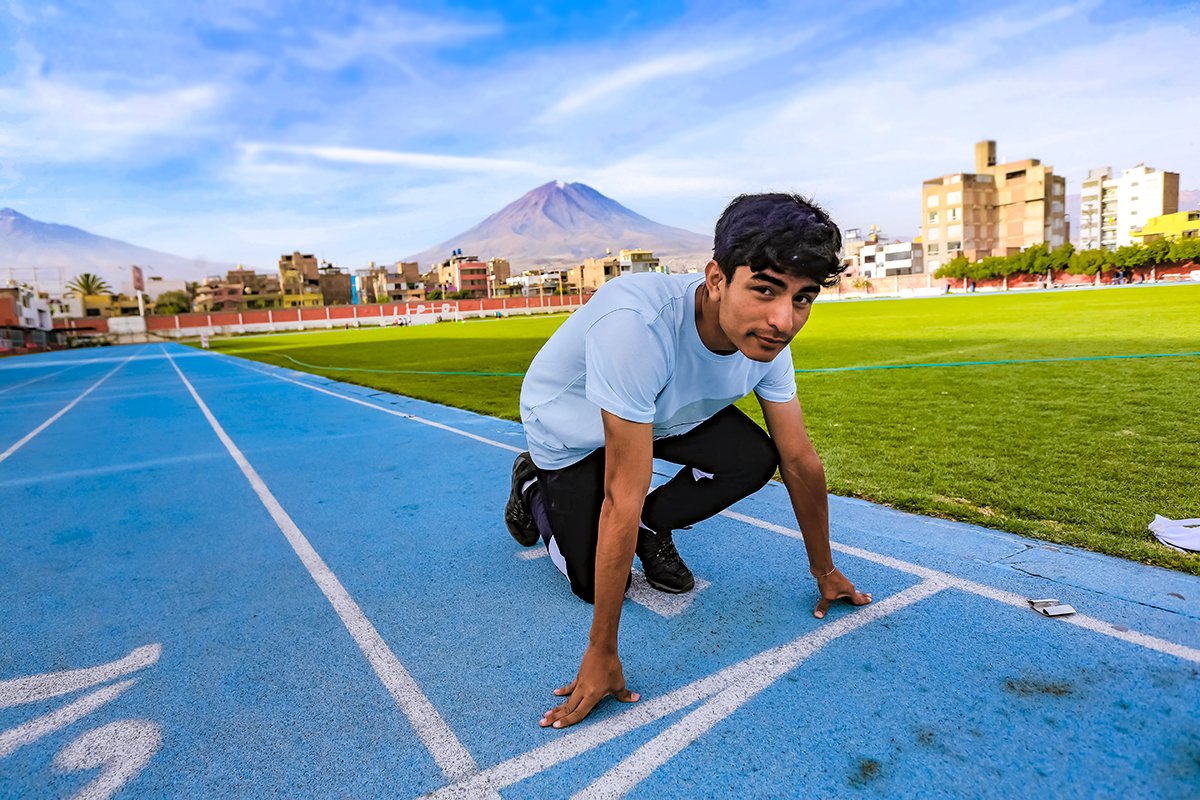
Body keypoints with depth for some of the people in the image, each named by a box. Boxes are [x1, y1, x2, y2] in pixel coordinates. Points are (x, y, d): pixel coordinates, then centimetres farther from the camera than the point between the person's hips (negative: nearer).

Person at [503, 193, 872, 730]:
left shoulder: (766, 336, -24)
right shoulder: (636, 324, -45)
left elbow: (800, 462, -12)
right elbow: (623, 499, -42)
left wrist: (824, 571, -1)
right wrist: (601, 655, -32)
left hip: (667, 413, 5)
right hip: (568, 426, -4)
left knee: (754, 461, -19)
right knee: (595, 583, -3)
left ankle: (650, 530, 9)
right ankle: (534, 487, 26)